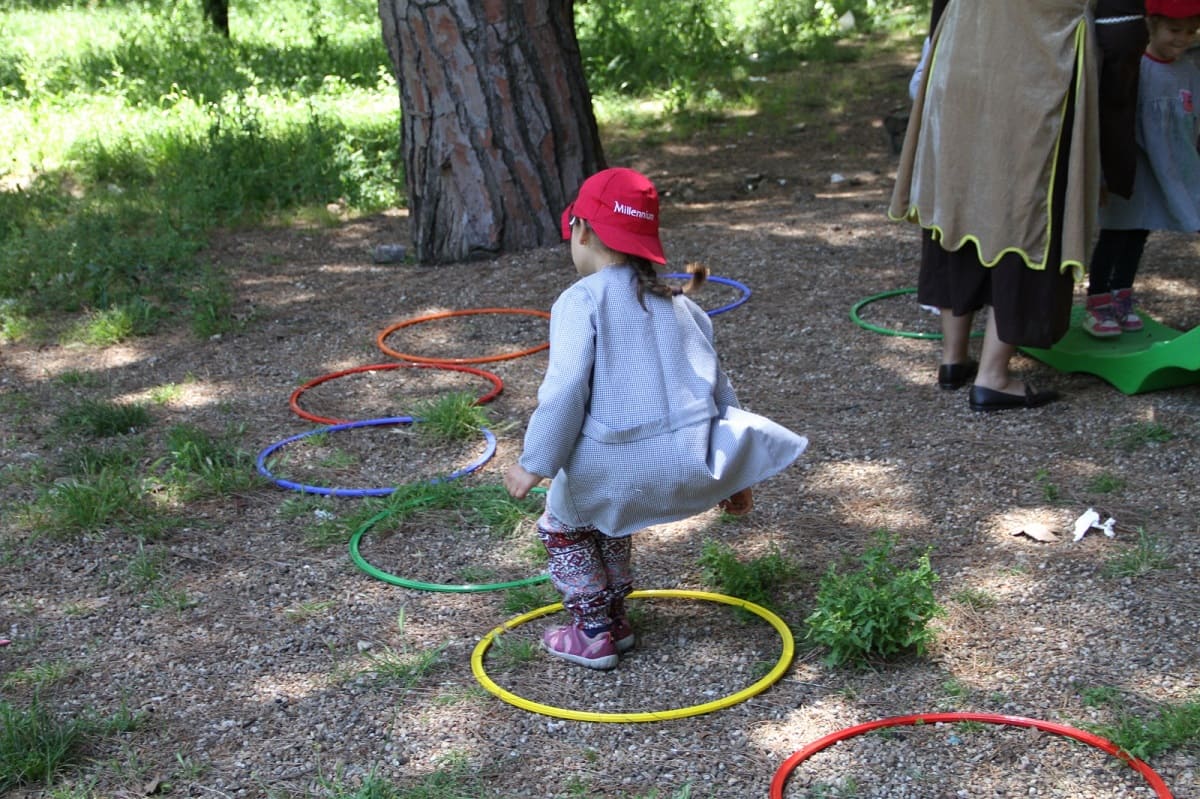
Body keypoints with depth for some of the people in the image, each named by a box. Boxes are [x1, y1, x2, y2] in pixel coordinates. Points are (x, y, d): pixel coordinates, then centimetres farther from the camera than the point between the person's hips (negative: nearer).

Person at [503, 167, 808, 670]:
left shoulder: (581, 300, -4)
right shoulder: (676, 302, 17)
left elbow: (565, 389, -14)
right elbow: (715, 383, 19)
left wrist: (535, 464, -8)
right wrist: (732, 476, 26)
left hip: (620, 465, -6)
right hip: (693, 466, 6)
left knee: (563, 524, 23)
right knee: (604, 514, 34)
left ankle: (593, 633, 24)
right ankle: (613, 618, 43)